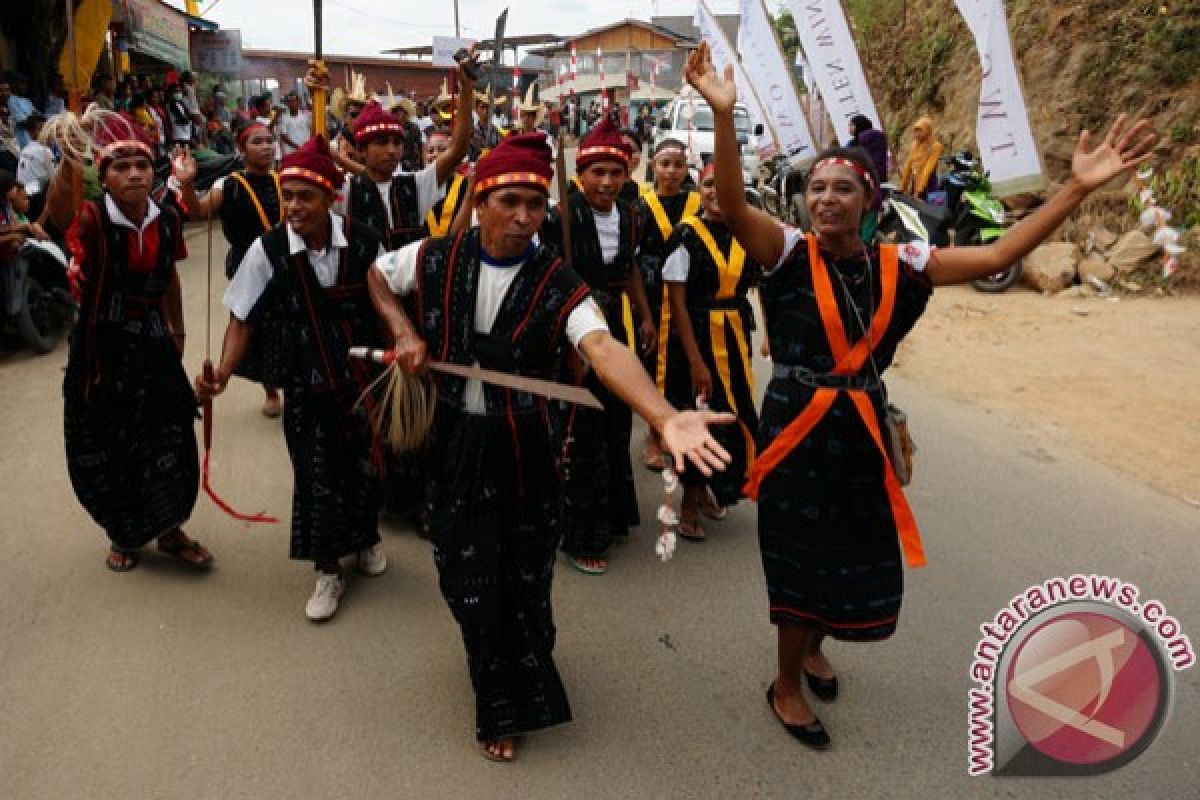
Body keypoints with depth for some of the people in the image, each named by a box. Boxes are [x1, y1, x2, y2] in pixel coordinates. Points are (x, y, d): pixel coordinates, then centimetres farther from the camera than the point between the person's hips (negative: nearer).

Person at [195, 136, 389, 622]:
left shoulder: (362, 240, -13)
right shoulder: (268, 249, -16)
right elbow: (242, 319, -9)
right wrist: (223, 373, -21)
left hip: (366, 375, 1)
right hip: (308, 382, -1)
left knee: (367, 464, 15)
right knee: (316, 475, 6)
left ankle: (366, 538, 45)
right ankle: (327, 570, 27)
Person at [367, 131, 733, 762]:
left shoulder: (558, 285, -15)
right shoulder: (436, 259, -6)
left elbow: (602, 347, -34)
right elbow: (377, 274, 15)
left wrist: (664, 416, -52)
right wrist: (403, 331, -4)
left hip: (520, 446, -2)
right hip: (453, 439, 2)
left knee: (523, 576, 9)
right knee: (467, 577, 10)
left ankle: (510, 705, 36)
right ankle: (500, 707, 33)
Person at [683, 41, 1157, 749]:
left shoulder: (899, 265, 0)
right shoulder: (789, 254, -10)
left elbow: (995, 257, -4)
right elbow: (732, 206, -27)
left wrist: (1078, 189, -9)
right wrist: (724, 115, -41)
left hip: (862, 432, 4)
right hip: (797, 430, -4)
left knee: (856, 556, 17)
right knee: (800, 557, 7)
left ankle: (811, 648, 47)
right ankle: (787, 685, 30)